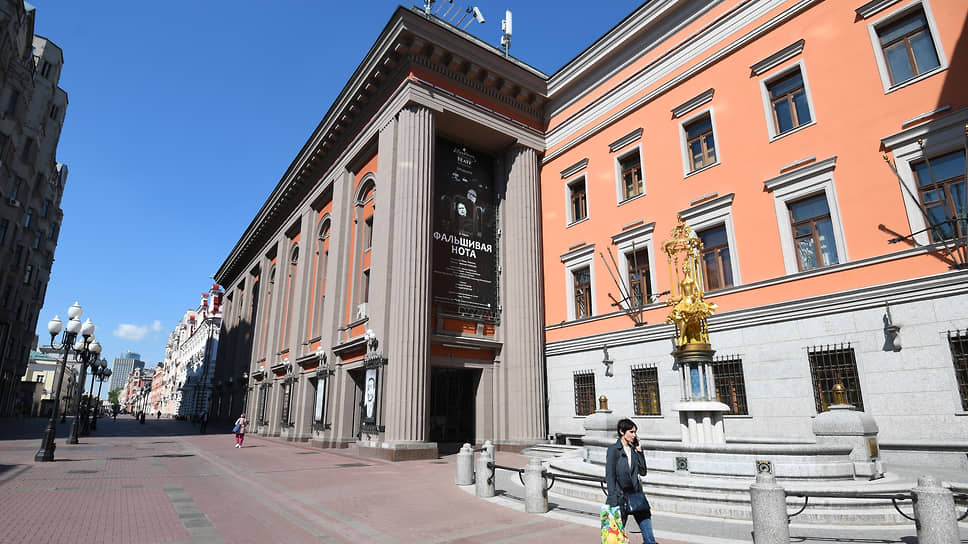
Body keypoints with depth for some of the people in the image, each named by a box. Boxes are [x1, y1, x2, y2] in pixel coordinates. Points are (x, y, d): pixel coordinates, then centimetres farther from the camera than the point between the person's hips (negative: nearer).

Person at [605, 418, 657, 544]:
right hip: (621, 496, -5)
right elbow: (610, 476, -9)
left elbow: (643, 471, 6)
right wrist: (613, 502, -13)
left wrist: (639, 450, 1)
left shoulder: (634, 449, 10)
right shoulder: (613, 450, -7)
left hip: (636, 494, 5)